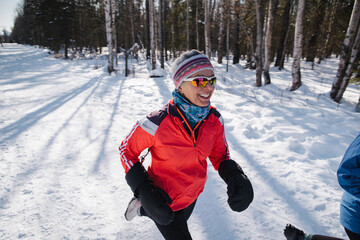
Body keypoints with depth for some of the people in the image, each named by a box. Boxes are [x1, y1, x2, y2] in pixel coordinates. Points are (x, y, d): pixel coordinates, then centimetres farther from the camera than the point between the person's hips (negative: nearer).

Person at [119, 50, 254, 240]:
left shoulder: (214, 119, -18)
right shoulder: (157, 123, -33)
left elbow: (220, 155, -6)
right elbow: (127, 150, -16)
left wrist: (236, 176, -26)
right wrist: (144, 192, -25)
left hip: (192, 195, 6)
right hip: (164, 200, -5)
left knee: (180, 222, 34)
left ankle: (142, 209, 59)